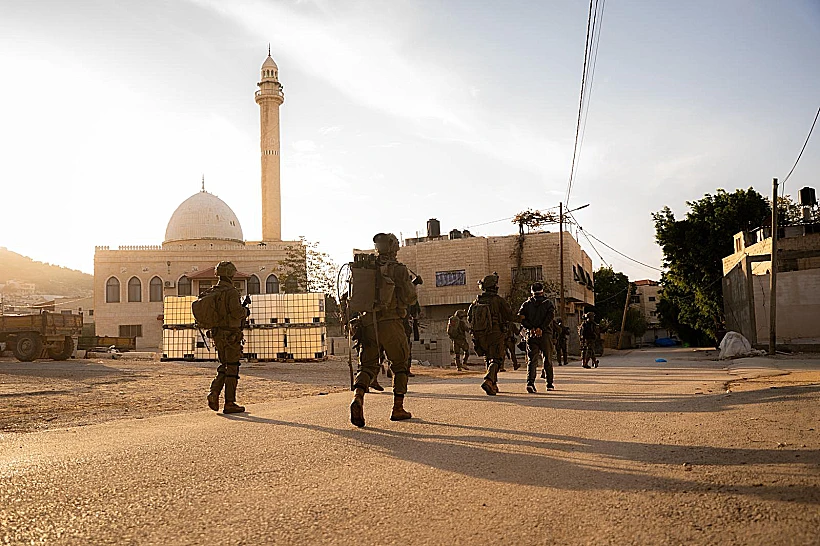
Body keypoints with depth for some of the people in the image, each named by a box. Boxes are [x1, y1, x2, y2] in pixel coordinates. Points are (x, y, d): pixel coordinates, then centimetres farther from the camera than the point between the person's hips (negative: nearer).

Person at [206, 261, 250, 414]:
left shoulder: (212, 292, 9)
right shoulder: (232, 291, -15)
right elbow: (236, 311, -27)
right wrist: (245, 311, -7)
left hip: (217, 334, 7)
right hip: (231, 335, -7)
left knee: (224, 366, 19)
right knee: (232, 368, 0)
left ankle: (214, 393, 0)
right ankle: (230, 404, 4)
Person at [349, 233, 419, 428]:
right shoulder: (397, 269, -4)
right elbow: (410, 298, -4)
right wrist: (411, 286, 14)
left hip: (368, 324, 4)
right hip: (391, 323, -3)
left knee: (367, 365, 7)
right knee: (400, 365, 13)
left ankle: (358, 397, -20)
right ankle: (398, 408, 14)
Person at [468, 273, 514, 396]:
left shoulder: (476, 301, 4)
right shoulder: (498, 300, -10)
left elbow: (469, 317, 9)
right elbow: (510, 317, -6)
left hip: (480, 335, 5)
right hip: (495, 334, -5)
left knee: (488, 359, 18)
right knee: (496, 359, -3)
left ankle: (494, 385, 21)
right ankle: (489, 380, -26)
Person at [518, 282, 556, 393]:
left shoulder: (527, 304, 9)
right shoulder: (548, 303, 5)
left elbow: (520, 317, -5)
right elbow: (551, 315, -13)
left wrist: (531, 328, -8)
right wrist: (541, 328, -17)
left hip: (531, 335, 1)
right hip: (545, 334, -1)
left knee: (532, 360, -2)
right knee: (547, 360, 11)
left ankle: (530, 382, -21)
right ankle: (549, 384, 18)